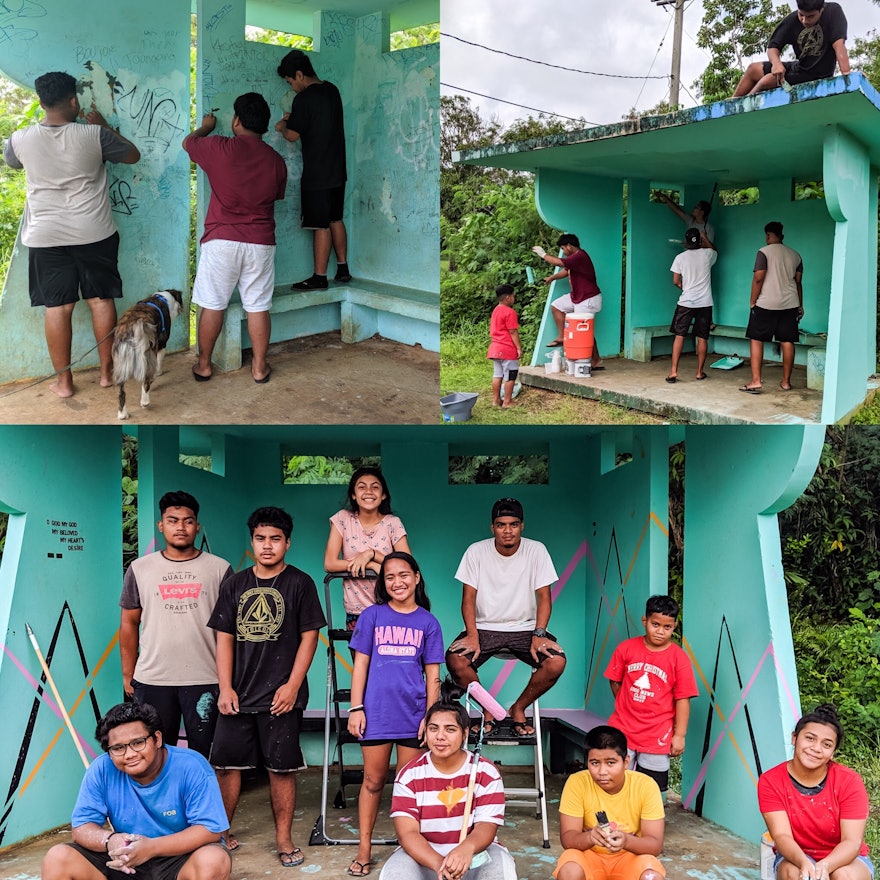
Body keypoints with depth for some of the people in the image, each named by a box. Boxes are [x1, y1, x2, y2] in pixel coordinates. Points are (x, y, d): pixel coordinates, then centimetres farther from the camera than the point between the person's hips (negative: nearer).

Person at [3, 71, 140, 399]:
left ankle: (64, 381, 11)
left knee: (57, 307, 5)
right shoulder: (94, 135, -9)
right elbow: (133, 155, 7)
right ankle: (107, 371, 18)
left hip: (46, 237, 1)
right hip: (94, 234, -1)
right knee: (101, 300, 11)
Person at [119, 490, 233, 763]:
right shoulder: (139, 569, 7)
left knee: (203, 756, 4)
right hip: (152, 680, 1)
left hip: (205, 680, -1)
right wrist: (127, 674, 8)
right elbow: (129, 623, 11)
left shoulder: (219, 569, 3)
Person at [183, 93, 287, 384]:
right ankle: (259, 367, 15)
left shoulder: (220, 149, -8)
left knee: (212, 305, 7)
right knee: (258, 306, 8)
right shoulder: (276, 160, 0)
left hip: (222, 240, -2)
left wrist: (205, 127, 32)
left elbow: (188, 142, 12)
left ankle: (204, 365, 16)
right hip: (261, 242, 2)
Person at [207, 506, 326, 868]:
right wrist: (225, 688, 0)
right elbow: (224, 638, 8)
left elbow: (309, 637, -3)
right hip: (238, 695, 3)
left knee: (281, 768, 3)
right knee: (226, 765, 5)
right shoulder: (235, 584, 9)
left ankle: (284, 839, 14)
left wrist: (292, 686, -9)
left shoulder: (300, 583, 0)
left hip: (281, 696, -3)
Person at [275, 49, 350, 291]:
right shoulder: (331, 90, 8)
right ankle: (343, 269, 22)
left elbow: (293, 135, -14)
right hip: (337, 170, 8)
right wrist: (295, 118, 16)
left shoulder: (304, 98, -17)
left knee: (321, 226, -3)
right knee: (336, 219, 16)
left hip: (317, 175, -8)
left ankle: (319, 278, 2)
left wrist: (283, 126, 6)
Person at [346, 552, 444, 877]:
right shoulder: (372, 616, 2)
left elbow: (433, 675, 4)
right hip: (376, 713, 0)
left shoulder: (428, 622, 3)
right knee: (373, 781, 8)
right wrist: (356, 708, -3)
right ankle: (364, 850, 16)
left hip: (413, 714, 0)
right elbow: (360, 665, 3)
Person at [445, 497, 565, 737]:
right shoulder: (476, 551, -4)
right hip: (484, 626, 0)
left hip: (524, 627, 0)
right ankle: (488, 711, 0)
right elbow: (468, 598, -4)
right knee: (455, 660, -28)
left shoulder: (536, 551, -4)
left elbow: (544, 596, -4)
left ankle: (519, 708, 2)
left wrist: (539, 634, -18)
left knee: (557, 662, -26)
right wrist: (472, 635, -19)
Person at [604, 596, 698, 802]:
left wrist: (679, 735, -7)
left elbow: (682, 699, -6)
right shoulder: (626, 648, -2)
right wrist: (627, 708, 7)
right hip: (623, 731, 2)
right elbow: (615, 681, 10)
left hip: (657, 737, -1)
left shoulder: (678, 658, -8)